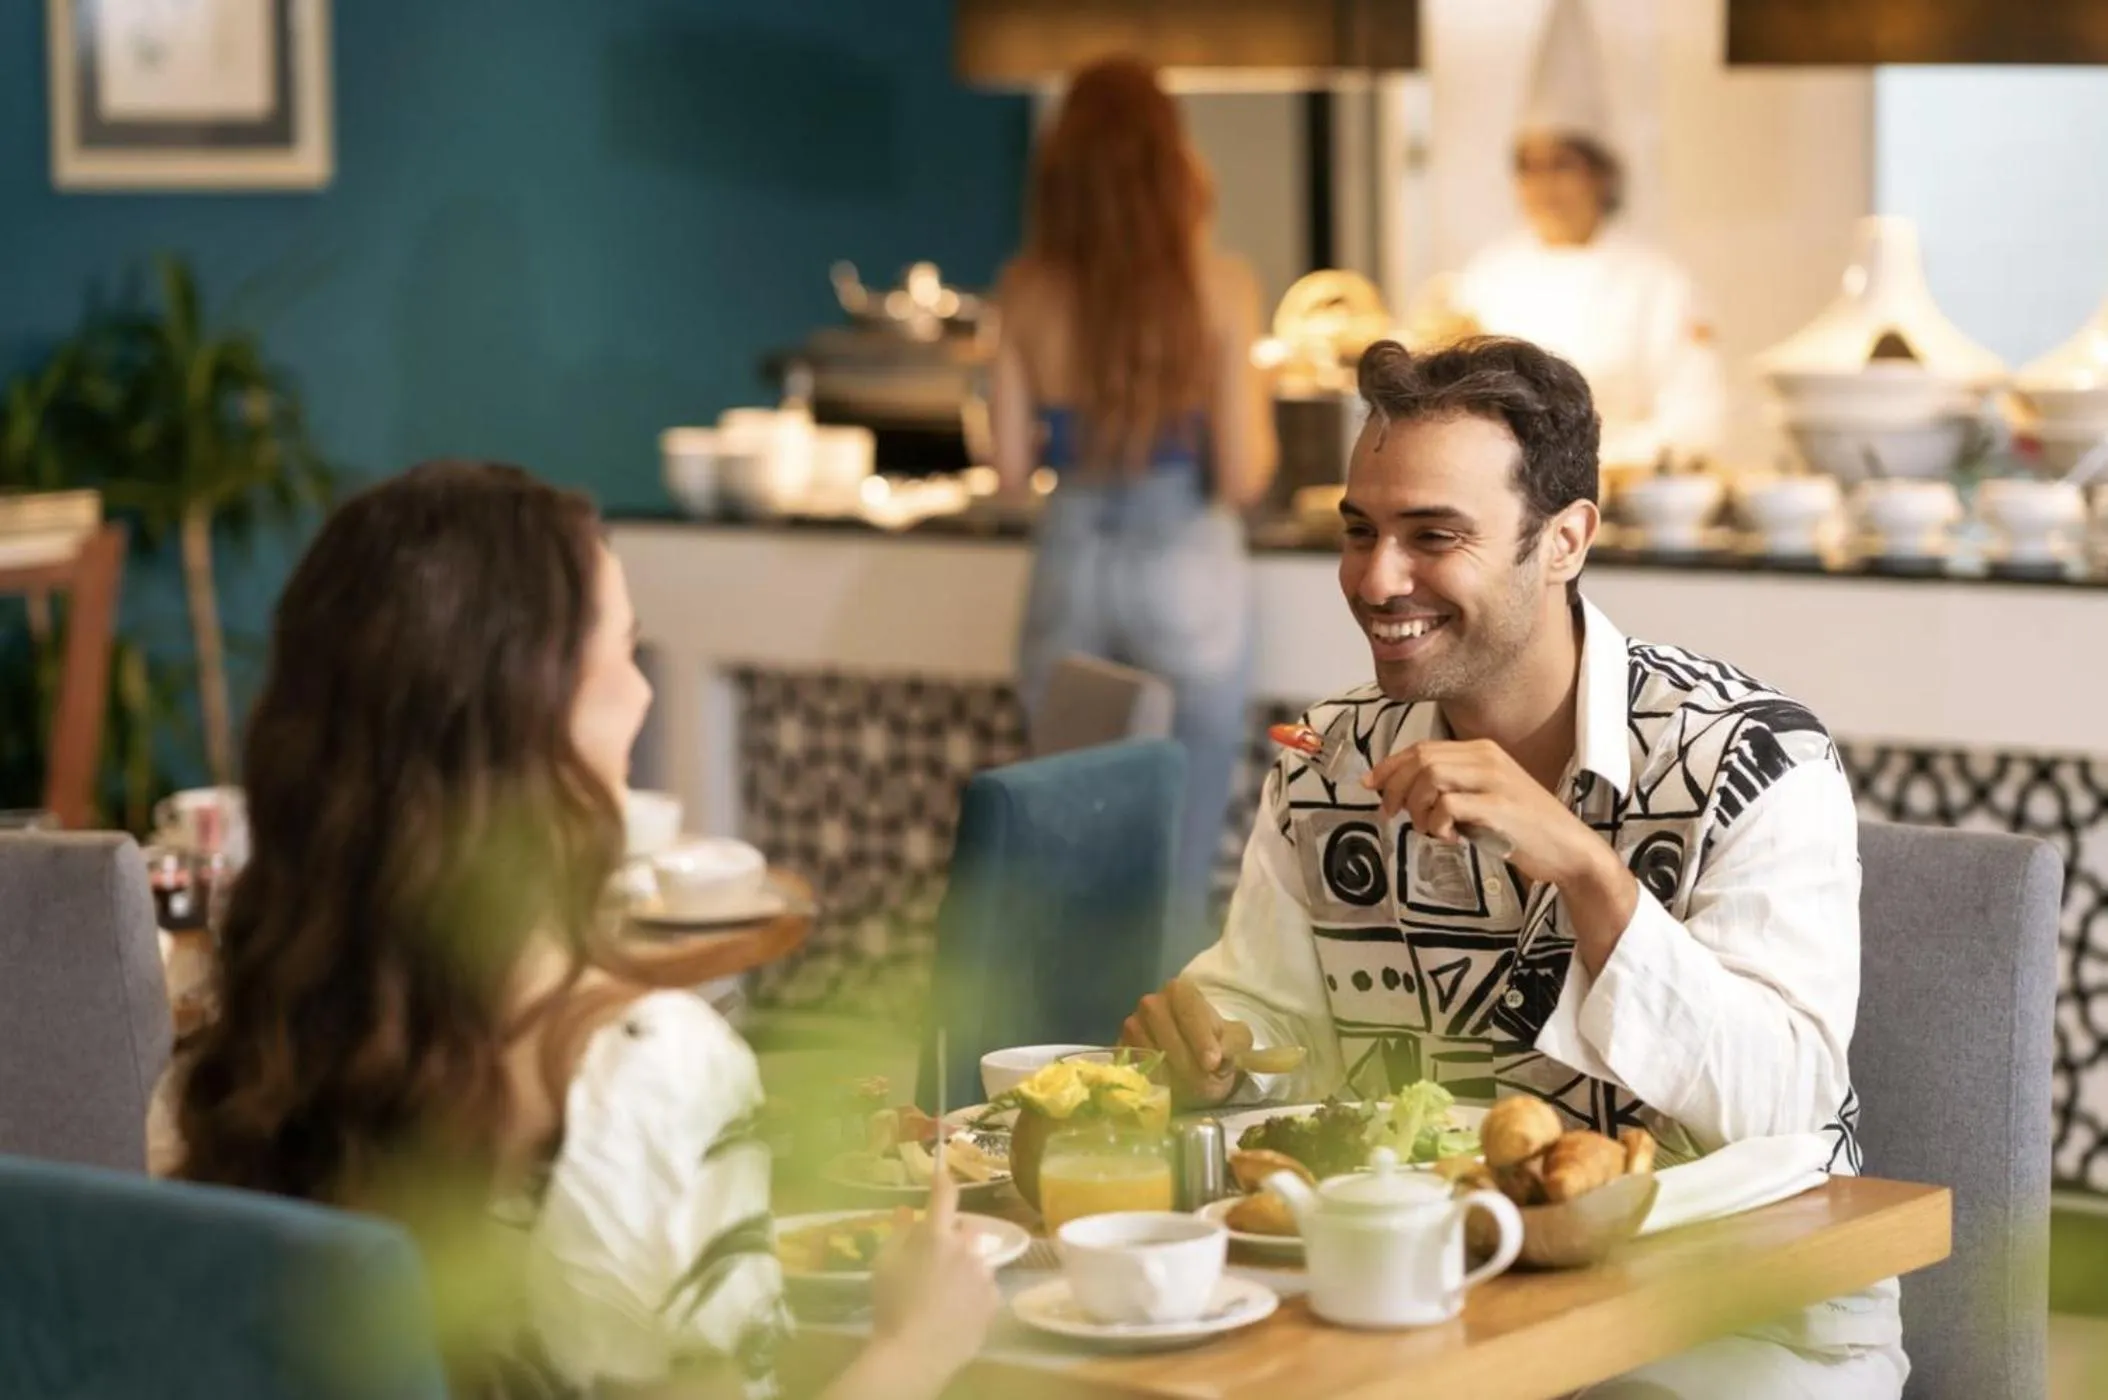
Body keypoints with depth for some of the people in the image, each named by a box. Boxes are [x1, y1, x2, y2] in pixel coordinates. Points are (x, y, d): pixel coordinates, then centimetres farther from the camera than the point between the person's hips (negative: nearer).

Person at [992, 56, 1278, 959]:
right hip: (1187, 576, -3)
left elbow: (1011, 467, -1)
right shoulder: (1216, 286, -12)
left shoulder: (1028, 290, -4)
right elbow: (1243, 476, -12)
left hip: (1070, 574, 3)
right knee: (1174, 880, 6)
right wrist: (1258, 405, 8)